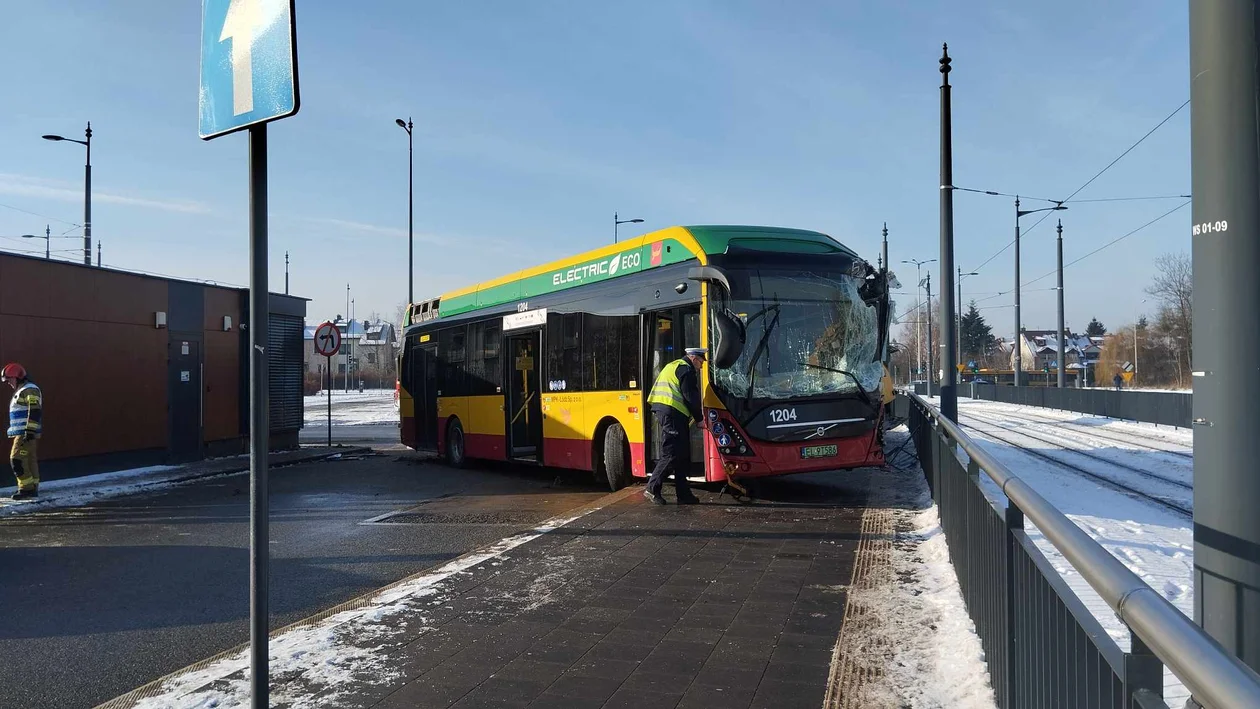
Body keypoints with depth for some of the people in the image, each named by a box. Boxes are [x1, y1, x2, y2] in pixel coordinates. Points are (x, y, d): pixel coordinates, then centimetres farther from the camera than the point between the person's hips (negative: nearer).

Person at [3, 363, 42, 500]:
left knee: (17, 459, -13)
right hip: (22, 433, 10)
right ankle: (33, 489, 11)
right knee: (30, 460, 9)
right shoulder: (21, 391, 23)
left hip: (26, 433, -10)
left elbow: (34, 411, -21)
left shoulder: (30, 390, -11)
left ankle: (26, 488, -12)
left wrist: (30, 431, -25)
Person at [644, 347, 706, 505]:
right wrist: (699, 417, 3)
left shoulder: (673, 366, 26)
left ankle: (684, 495, 10)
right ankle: (652, 489, -8)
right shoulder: (686, 369, -5)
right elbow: (691, 396, -10)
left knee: (682, 455, 10)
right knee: (671, 454, -9)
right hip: (673, 413, -10)